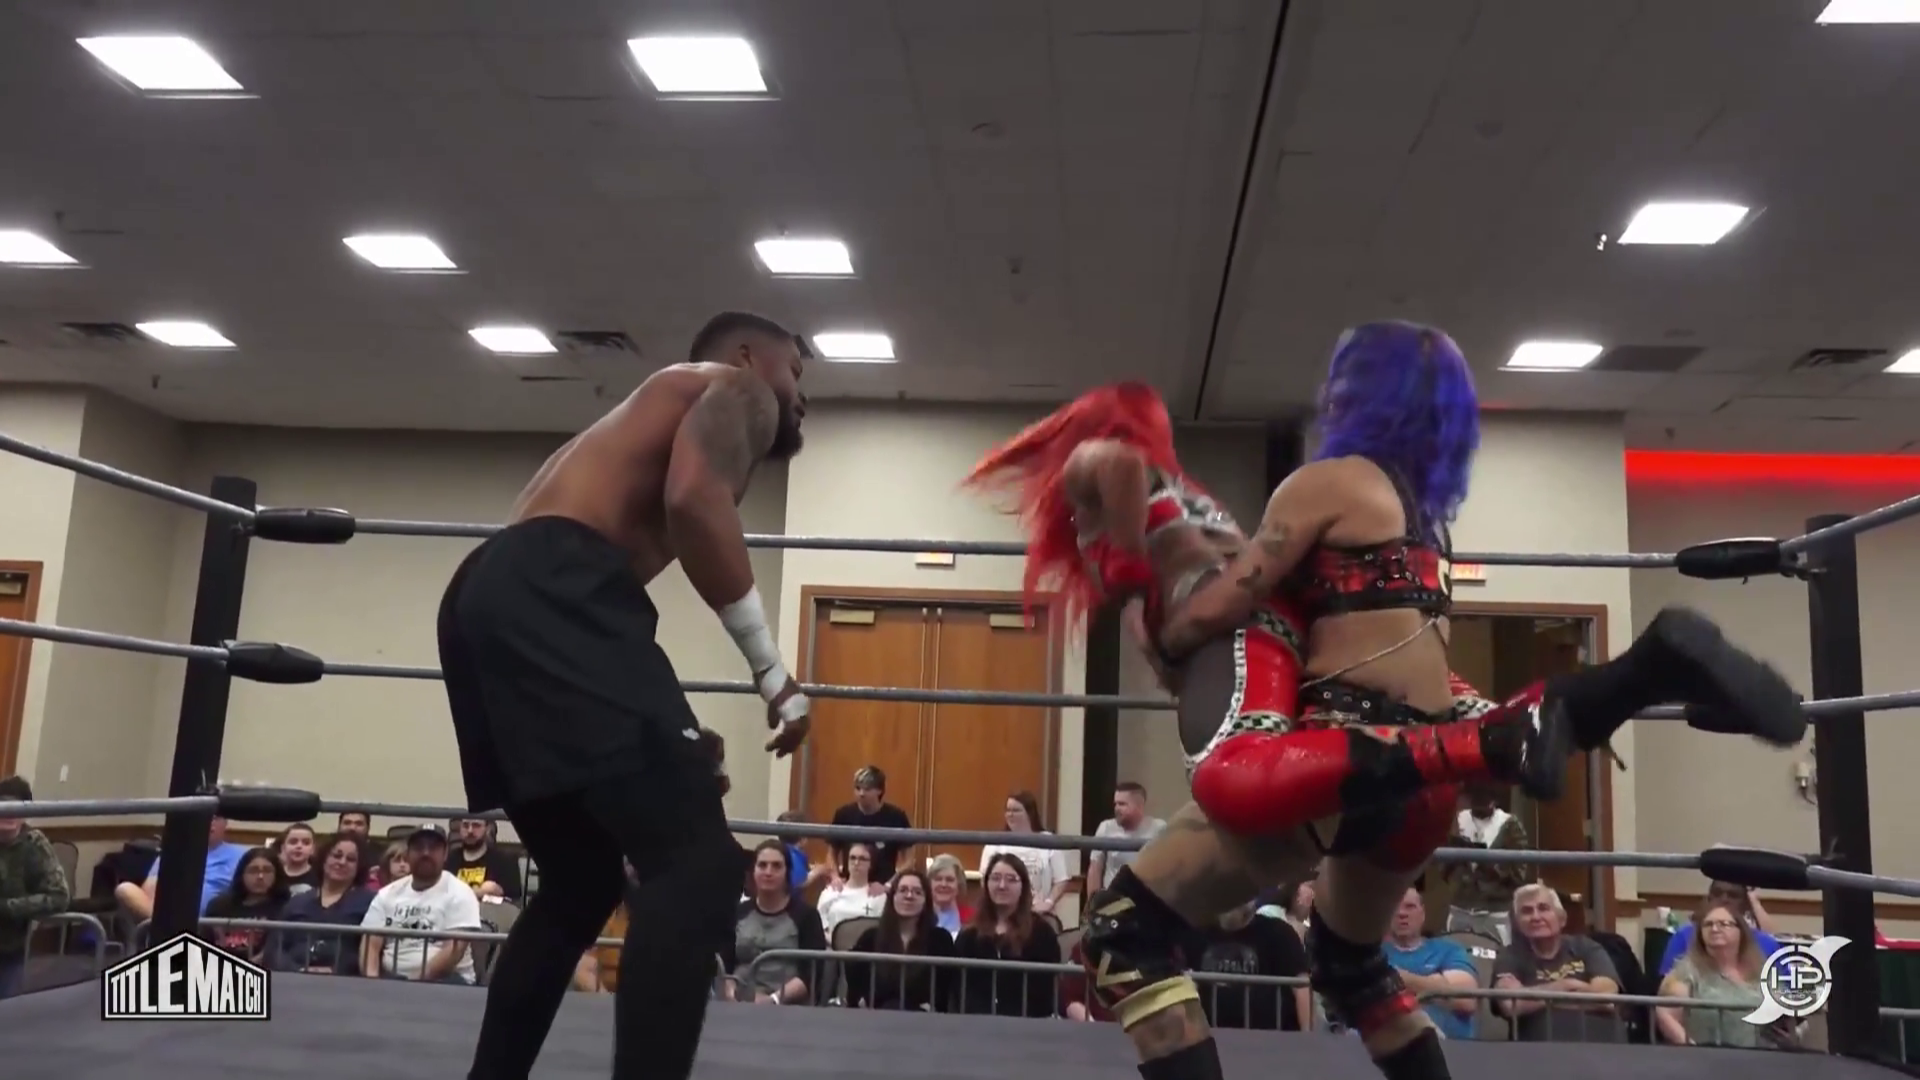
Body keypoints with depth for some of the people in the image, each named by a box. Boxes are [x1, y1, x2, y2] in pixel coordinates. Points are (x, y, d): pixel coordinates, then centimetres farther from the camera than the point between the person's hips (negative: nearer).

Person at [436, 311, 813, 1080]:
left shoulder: (669, 411, 37)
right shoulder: (737, 391, 12)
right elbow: (693, 499, -12)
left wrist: (669, 752, 37)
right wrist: (773, 673, -9)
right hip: (553, 600, -10)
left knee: (579, 885, 19)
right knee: (697, 860, -14)